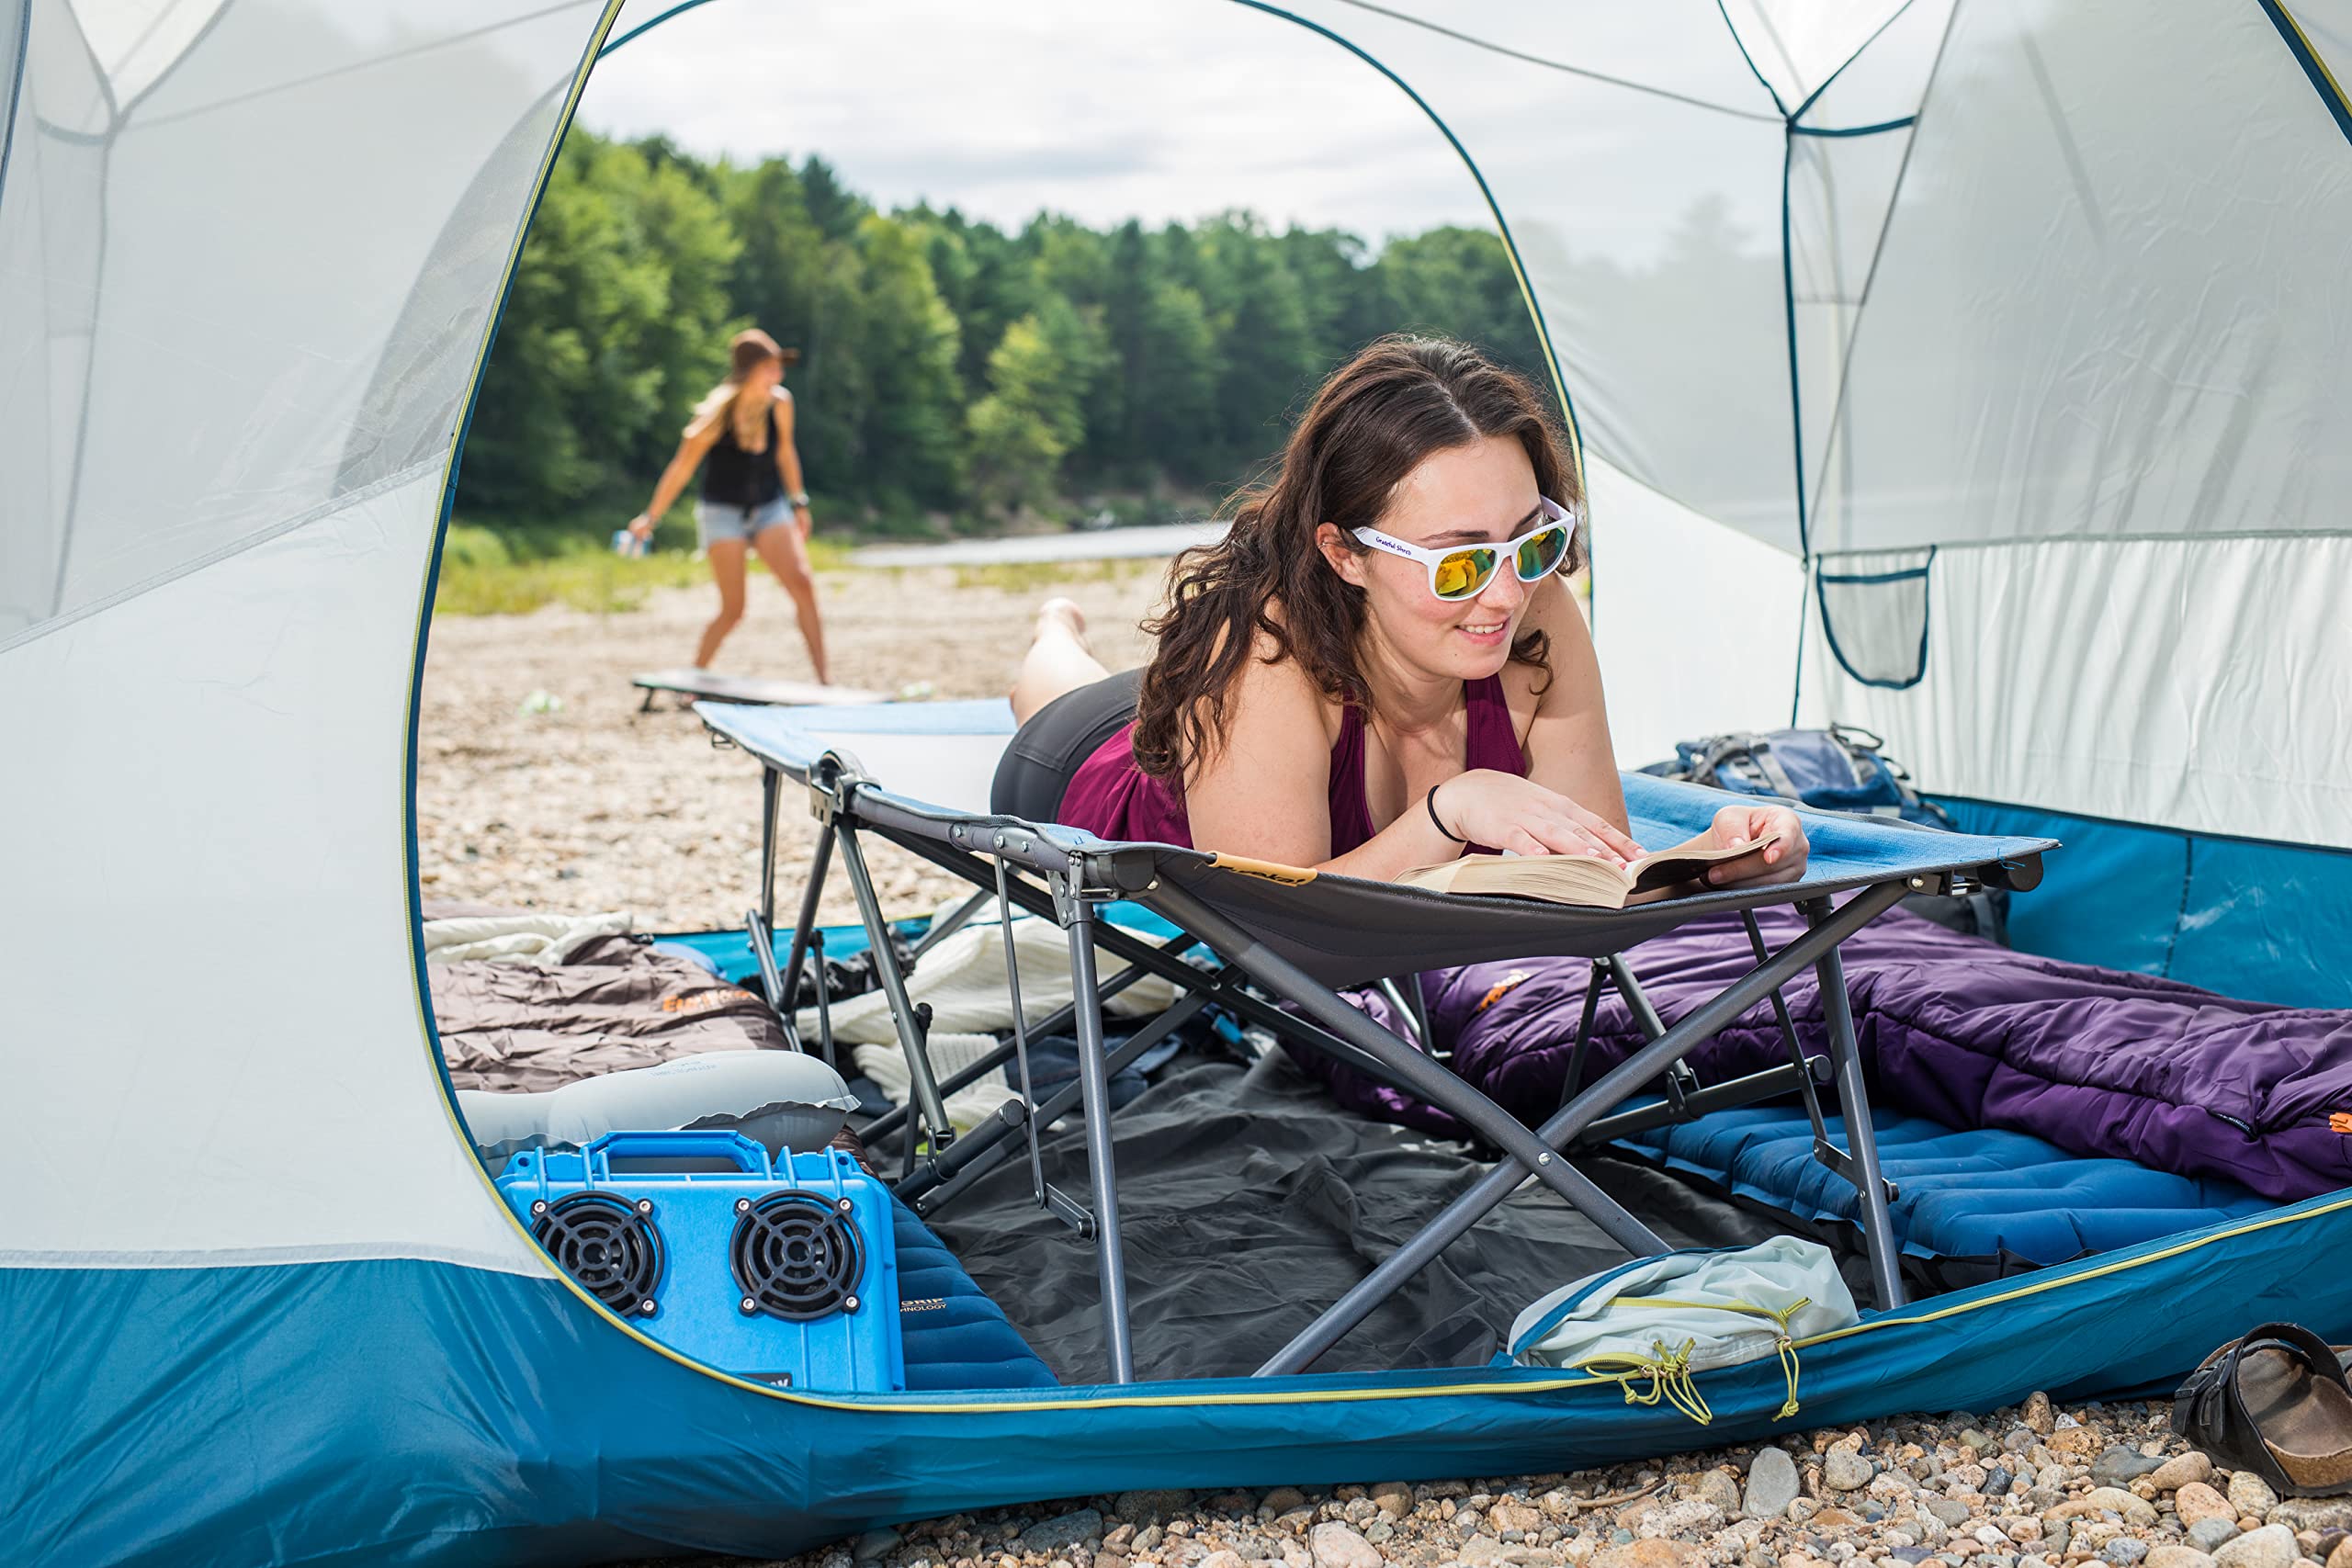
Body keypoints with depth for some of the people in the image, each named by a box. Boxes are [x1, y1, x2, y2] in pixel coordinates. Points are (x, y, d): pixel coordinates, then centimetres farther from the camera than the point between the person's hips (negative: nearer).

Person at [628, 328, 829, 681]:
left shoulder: (780, 403, -6)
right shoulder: (717, 414, -19)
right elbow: (681, 468, -10)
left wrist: (799, 502, 17)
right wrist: (650, 518, -6)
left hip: (770, 508, 4)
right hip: (723, 512, -4)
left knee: (802, 584, -15)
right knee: (733, 609, -9)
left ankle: (823, 679, -14)